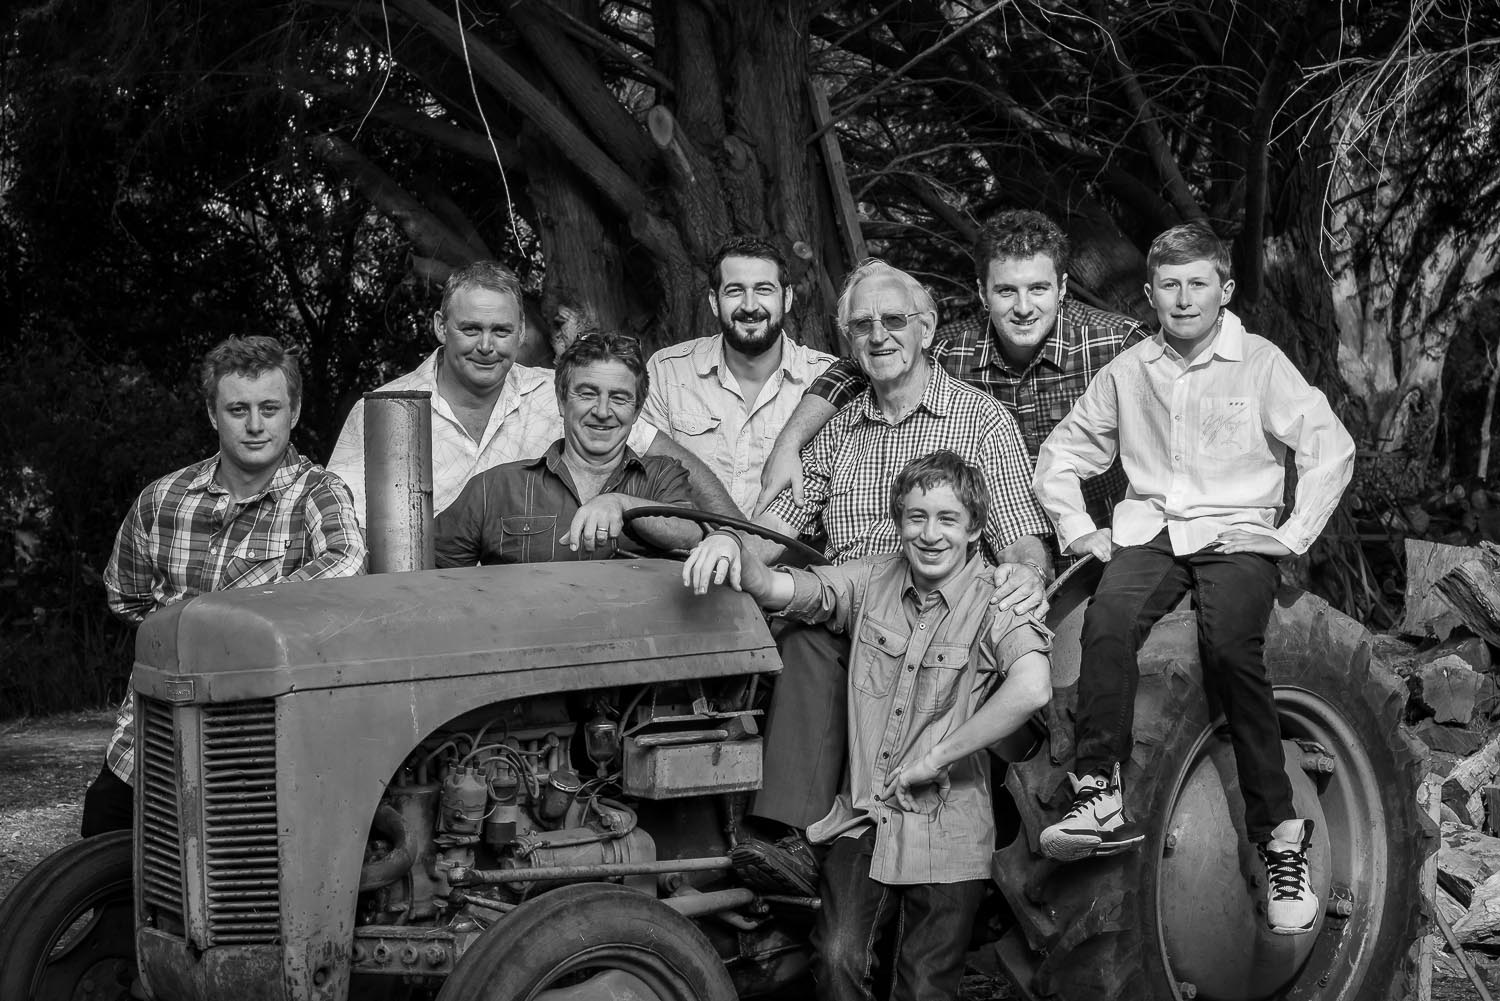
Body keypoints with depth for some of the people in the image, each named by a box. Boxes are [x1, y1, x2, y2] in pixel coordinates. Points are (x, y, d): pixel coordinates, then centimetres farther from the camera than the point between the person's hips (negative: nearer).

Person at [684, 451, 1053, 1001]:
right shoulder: (871, 580, 4)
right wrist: (732, 553, -29)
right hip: (861, 819, 2)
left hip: (946, 832, -2)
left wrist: (935, 757, -21)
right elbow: (776, 589, -7)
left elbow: (1031, 688, -27)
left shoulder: (994, 601, -9)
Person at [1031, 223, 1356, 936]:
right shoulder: (1128, 372, 13)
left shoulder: (1260, 363, 3)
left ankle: (1279, 834, -24)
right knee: (1107, 619, -30)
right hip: (1150, 528, 3)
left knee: (1231, 647, -31)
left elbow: (1331, 448, 1)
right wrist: (1079, 531, 8)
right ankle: (1101, 799, -32)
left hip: (1237, 532, -3)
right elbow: (1061, 455, 21)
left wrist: (1293, 536, -5)